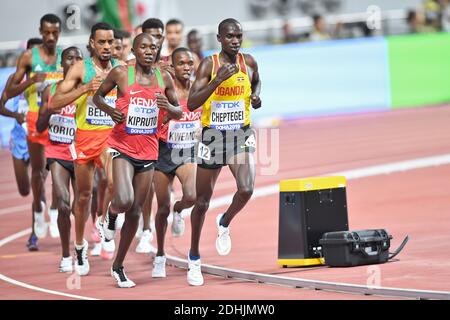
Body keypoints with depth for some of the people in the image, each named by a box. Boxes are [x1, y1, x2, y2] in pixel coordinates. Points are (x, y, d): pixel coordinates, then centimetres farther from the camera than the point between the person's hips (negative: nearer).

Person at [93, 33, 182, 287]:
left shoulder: (164, 78, 3)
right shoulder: (121, 74, -5)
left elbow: (178, 112, 13)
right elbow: (98, 96, 9)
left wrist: (167, 106, -10)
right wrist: (109, 110, -12)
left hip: (148, 151, 4)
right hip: (122, 148, -4)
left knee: (136, 211, 8)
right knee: (125, 201, -26)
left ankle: (118, 266, 22)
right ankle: (111, 214, 13)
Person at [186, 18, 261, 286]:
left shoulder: (249, 63, -1)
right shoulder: (209, 65, -11)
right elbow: (191, 104, -19)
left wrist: (257, 97, 1)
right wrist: (218, 80, -28)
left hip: (241, 136, 2)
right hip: (213, 136, -2)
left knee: (246, 190, -22)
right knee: (203, 201, 8)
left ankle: (225, 224, 12)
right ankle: (194, 257, 27)